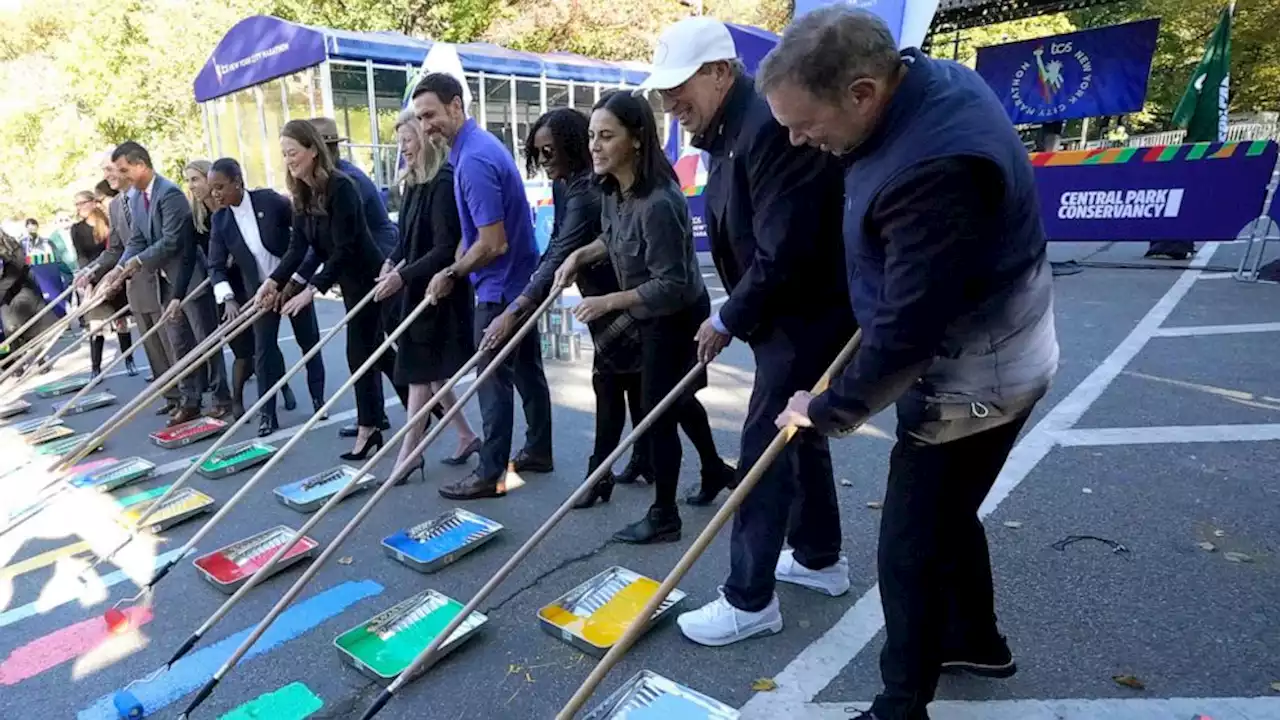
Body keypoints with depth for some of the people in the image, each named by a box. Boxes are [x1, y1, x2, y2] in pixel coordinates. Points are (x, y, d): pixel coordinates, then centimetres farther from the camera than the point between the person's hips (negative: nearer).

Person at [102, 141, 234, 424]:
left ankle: (222, 399, 10)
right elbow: (137, 240, 10)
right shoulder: (135, 198, 10)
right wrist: (120, 268, -5)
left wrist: (138, 262, -18)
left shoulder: (169, 193, -18)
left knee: (206, 341, 1)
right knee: (180, 346, 11)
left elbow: (171, 241, -22)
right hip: (165, 282, 8)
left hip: (189, 278, -8)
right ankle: (191, 401, 19)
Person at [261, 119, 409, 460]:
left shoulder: (340, 187, -22)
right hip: (351, 281, 9)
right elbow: (298, 245, -2)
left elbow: (343, 248, -27)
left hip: (369, 279, -9)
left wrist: (312, 289, -31)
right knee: (377, 351, 12)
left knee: (361, 353, -3)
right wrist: (274, 281, -16)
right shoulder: (302, 194, 4)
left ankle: (368, 429, 11)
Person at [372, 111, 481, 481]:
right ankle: (467, 436, 27)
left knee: (421, 372, -1)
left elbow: (446, 248, -21)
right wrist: (392, 262, -1)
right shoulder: (415, 181, 11)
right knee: (428, 371, 15)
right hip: (416, 287, 9)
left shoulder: (445, 181, -16)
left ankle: (409, 455, 10)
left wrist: (403, 277, -23)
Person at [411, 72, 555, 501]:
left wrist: (452, 274, -12)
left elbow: (493, 244, -25)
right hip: (519, 280, 10)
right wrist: (453, 271, 12)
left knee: (495, 380, -2)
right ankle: (538, 450, 28)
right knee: (526, 369, 16)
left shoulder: (473, 159, -22)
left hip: (500, 287, -10)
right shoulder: (479, 145, 10)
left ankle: (490, 473, 9)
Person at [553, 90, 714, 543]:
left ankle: (663, 517, 17)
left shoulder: (658, 203, -32)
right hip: (650, 316, 9)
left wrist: (609, 302, -28)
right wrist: (579, 256, 0)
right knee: (673, 402, 22)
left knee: (658, 414, 0)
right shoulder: (613, 190, -3)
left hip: (675, 318, -9)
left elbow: (670, 285, -30)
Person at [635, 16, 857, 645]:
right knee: (797, 433, 20)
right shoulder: (729, 134, 9)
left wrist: (728, 320, -15)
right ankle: (819, 557, 39)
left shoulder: (771, 127, -24)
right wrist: (733, 316, 5)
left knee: (765, 447, -4)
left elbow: (783, 254, -28)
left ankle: (749, 600, 11)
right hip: (785, 315, 10)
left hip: (811, 316, -10)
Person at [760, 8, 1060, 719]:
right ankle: (976, 639, 48)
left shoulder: (937, 169, -35)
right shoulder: (926, 78, -3)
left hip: (971, 379, -10)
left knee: (910, 550, 4)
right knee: (946, 514, 25)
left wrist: (829, 410, -14)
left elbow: (906, 331, -29)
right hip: (966, 354, 10)